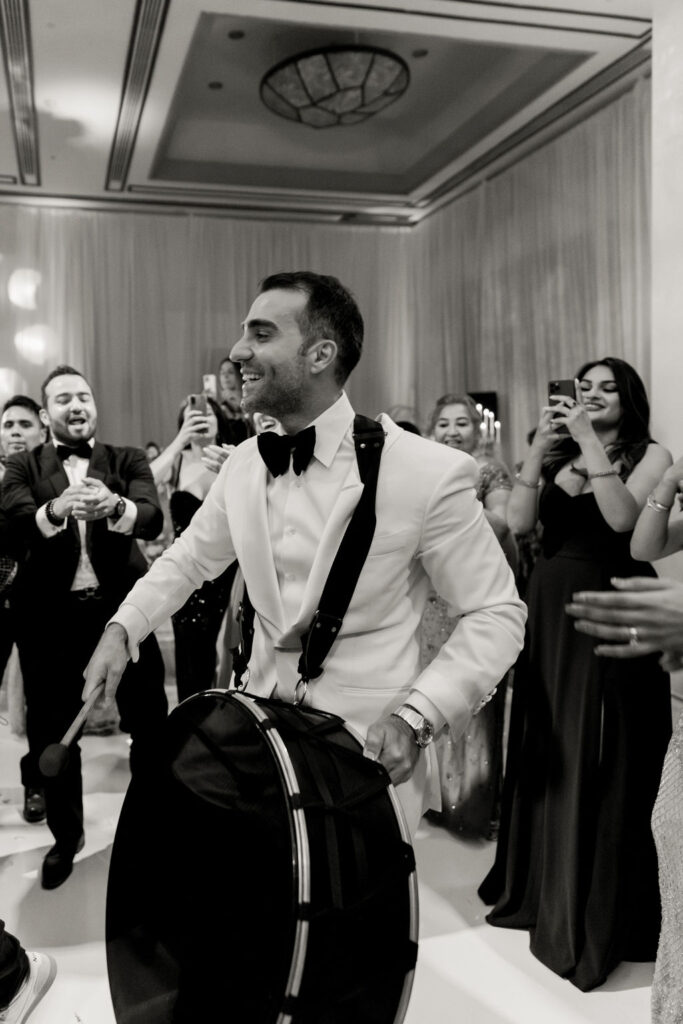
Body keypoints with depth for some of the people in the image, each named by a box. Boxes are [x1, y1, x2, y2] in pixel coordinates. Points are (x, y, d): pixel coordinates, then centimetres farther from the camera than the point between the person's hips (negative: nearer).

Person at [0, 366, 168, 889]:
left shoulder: (128, 460, 4)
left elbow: (153, 516, -14)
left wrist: (114, 507, -36)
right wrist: (54, 510, -36)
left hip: (123, 606, 0)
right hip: (51, 615, 1)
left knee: (149, 721, 8)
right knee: (53, 729, 13)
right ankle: (66, 834, 34)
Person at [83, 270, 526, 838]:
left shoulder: (430, 473, -18)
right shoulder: (244, 463, 0)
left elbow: (497, 612, -11)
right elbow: (190, 557, 16)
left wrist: (416, 715, -22)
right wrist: (121, 628, 4)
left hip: (367, 750, -5)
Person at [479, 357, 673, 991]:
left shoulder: (649, 455, -1)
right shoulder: (558, 457, 9)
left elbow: (623, 520, -18)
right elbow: (518, 522, -4)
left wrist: (591, 446, -16)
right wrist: (540, 446, -9)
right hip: (548, 611, 4)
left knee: (601, 763, 3)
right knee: (546, 756, 14)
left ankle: (596, 909, 19)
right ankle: (542, 885, 33)